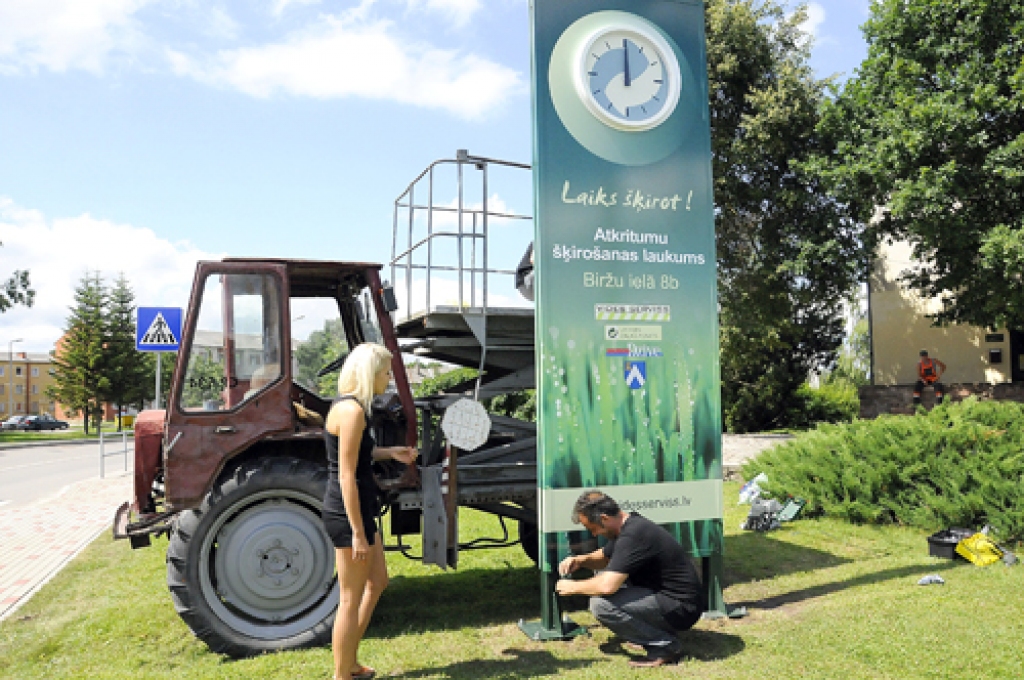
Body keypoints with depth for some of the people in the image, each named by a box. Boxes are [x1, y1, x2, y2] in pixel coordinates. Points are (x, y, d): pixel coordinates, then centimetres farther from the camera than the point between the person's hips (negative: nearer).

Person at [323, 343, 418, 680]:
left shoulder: (351, 406, 10)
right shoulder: (352, 410, -20)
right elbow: (346, 477, -22)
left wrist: (389, 452, 12)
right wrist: (358, 533, -20)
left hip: (358, 511, 10)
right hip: (347, 514, -10)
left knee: (377, 583, 22)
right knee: (351, 599, 3)